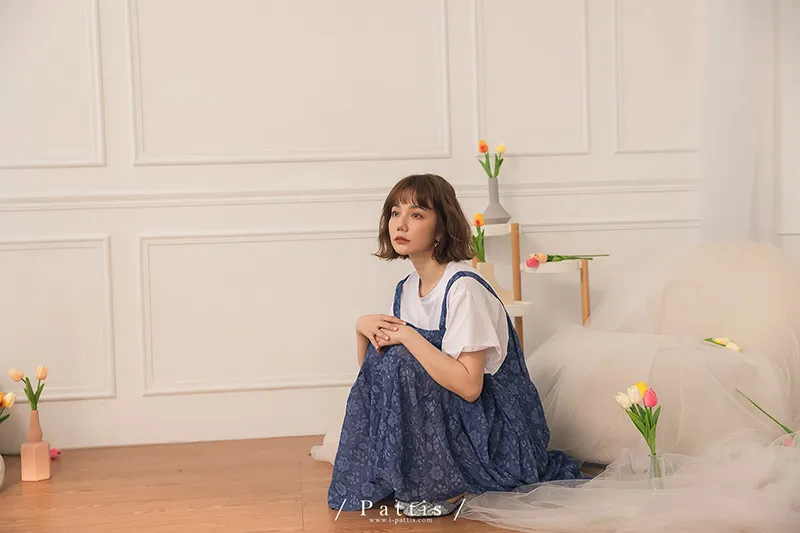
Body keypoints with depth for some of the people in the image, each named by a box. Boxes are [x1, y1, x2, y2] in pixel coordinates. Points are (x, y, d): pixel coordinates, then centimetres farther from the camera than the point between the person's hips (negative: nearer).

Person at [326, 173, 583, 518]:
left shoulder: (464, 288, -21)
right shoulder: (406, 288, 5)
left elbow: (469, 385, -29)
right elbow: (371, 370, 10)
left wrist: (408, 337, -25)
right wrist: (364, 327, -10)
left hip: (503, 432, -8)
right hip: (451, 416, 8)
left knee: (402, 363, -23)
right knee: (379, 351, -5)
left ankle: (448, 487, -9)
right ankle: (389, 481, 9)